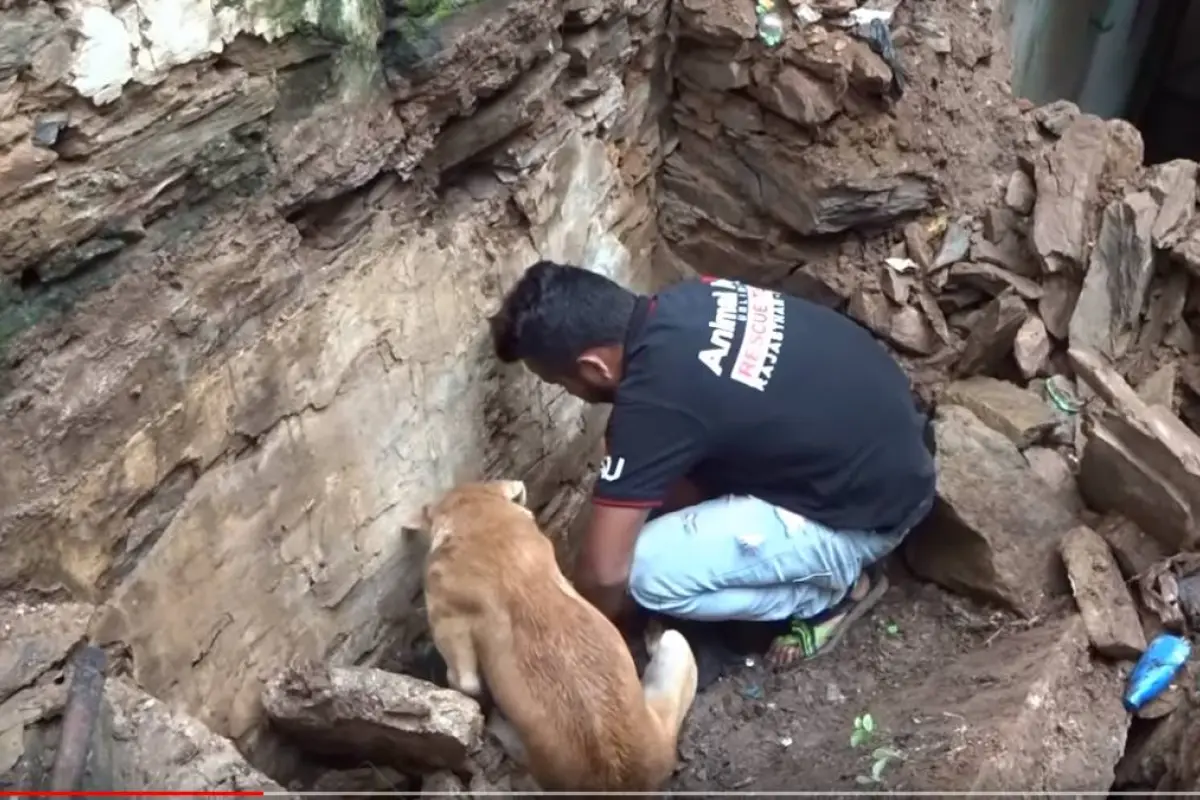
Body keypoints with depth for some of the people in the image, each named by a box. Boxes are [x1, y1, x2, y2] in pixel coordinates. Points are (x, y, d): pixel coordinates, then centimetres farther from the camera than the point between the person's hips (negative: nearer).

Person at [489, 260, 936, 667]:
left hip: (869, 509, -9)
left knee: (647, 570, -15)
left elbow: (605, 571, -19)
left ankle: (831, 590, 5)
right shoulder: (686, 300, -3)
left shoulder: (652, 401, -27)